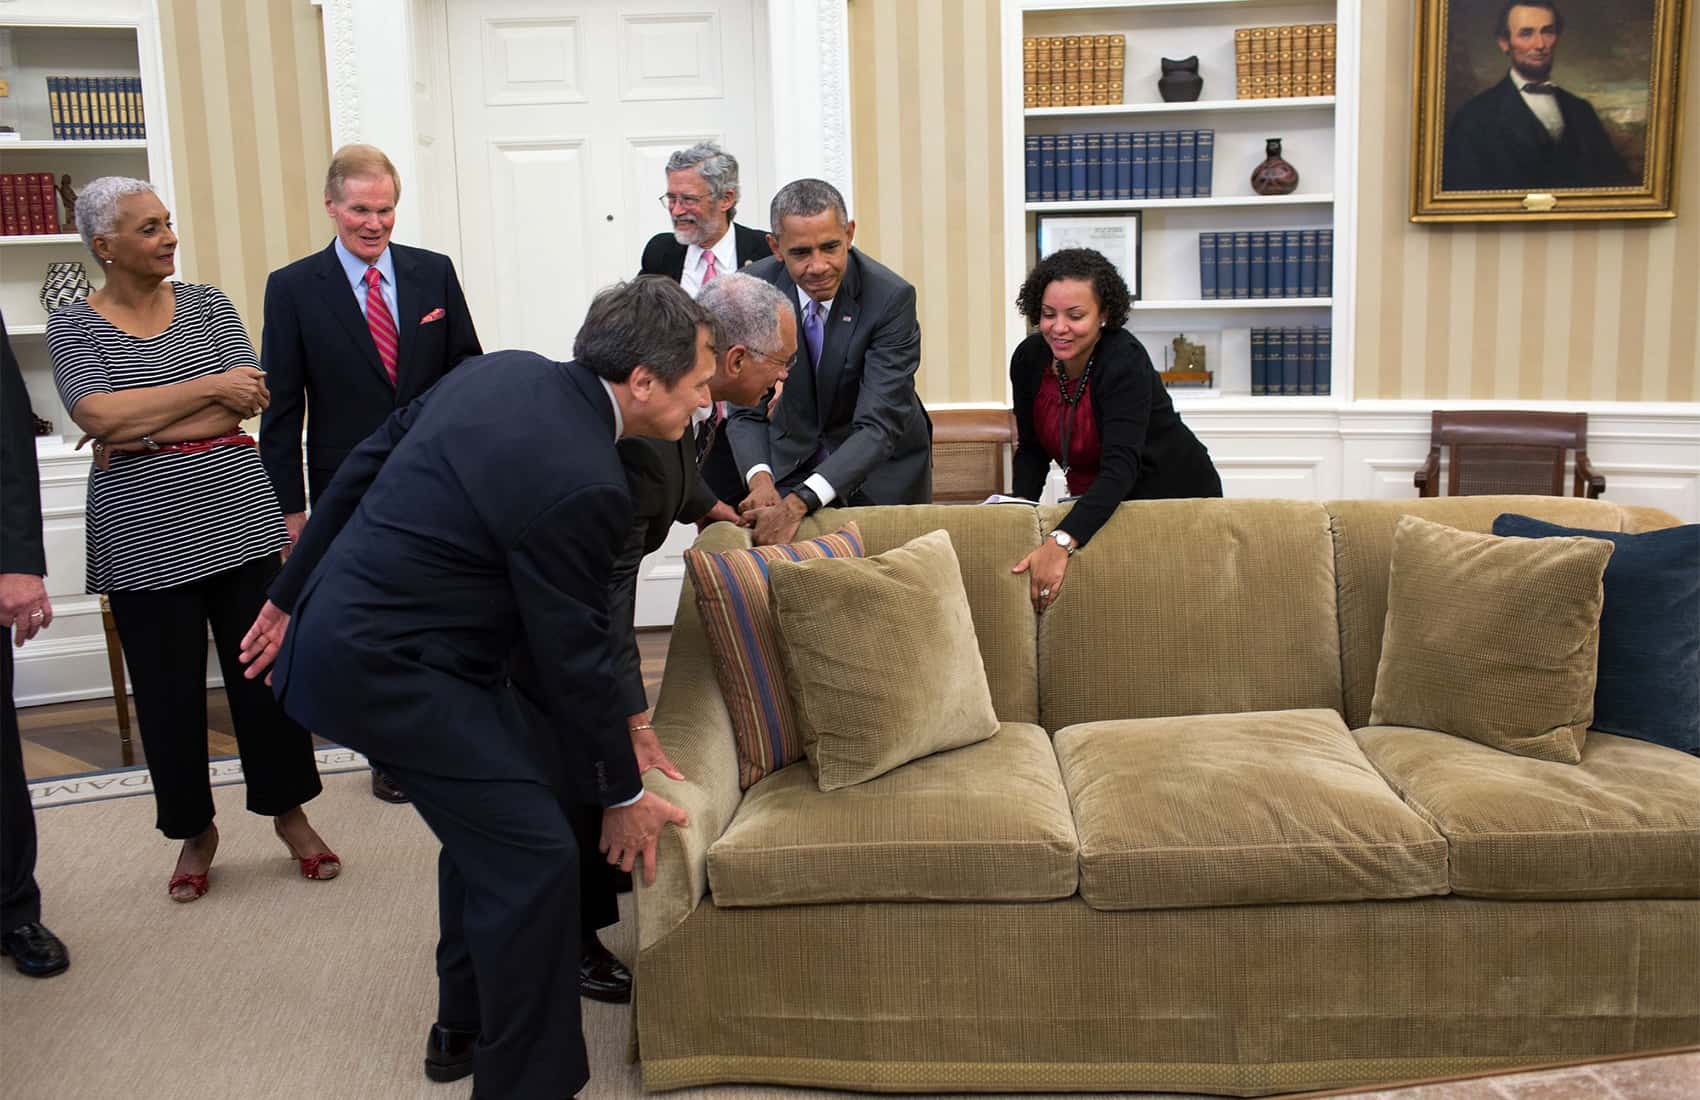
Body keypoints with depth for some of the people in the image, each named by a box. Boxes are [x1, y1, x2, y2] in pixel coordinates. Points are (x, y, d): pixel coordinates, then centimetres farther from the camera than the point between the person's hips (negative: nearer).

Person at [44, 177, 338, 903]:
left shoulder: (207, 305, 6)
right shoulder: (72, 326, 1)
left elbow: (249, 397, -7)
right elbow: (98, 416, -15)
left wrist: (144, 433, -12)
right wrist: (208, 387, -15)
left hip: (239, 523, 1)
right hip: (145, 538, -1)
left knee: (264, 673, 6)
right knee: (168, 691, 8)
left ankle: (289, 813, 23)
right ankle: (193, 831, 25)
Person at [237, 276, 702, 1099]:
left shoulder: (505, 371, 2)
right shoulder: (579, 484, -24)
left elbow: (365, 464, 9)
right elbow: (572, 653, -15)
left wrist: (292, 597, 18)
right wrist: (623, 793, -1)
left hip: (341, 623, 10)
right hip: (383, 669, -10)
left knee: (488, 811, 21)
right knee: (533, 853, -7)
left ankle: (467, 1025, 36)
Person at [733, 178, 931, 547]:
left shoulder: (892, 298, -25)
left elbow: (878, 427, -30)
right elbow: (747, 410, -11)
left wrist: (799, 502, -42)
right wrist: (760, 477, -32)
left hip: (880, 476, -2)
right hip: (790, 464, 2)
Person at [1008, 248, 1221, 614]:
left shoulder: (1125, 362, -29)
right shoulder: (1028, 359, -10)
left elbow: (1120, 469, -39)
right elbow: (1031, 448, 1)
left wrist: (1061, 543, -51)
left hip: (1177, 497, -5)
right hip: (1100, 502, 5)